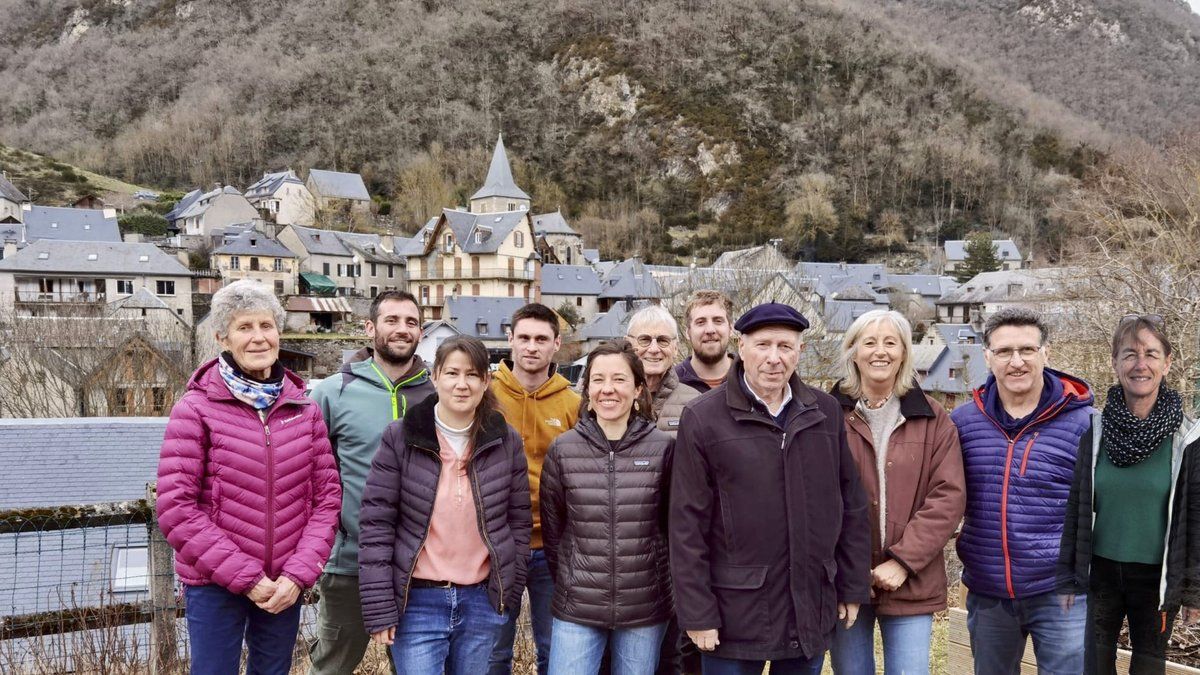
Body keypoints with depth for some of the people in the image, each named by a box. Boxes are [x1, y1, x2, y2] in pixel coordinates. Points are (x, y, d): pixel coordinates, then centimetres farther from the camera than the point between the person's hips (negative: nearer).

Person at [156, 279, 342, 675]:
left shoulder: (304, 409, 3)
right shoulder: (196, 409, -8)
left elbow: (326, 496, 3)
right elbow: (175, 508, -11)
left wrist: (299, 574, -9)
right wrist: (244, 576, -14)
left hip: (285, 585, 3)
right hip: (215, 584, -3)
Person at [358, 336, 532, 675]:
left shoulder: (506, 441, 1)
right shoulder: (400, 438, -6)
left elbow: (519, 521, 8)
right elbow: (376, 525, -6)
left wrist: (512, 590, 5)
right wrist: (379, 608, -9)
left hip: (482, 602, 3)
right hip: (417, 602, -2)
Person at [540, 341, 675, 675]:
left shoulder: (663, 448, -4)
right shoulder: (563, 449, -1)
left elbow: (673, 525, 6)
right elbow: (552, 528, 7)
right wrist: (571, 584, 9)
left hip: (645, 609, 0)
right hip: (576, 609, 0)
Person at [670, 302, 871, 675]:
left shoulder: (825, 412, 5)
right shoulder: (702, 418, -7)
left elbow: (852, 507, 10)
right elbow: (688, 524, -7)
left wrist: (853, 587, 8)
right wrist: (697, 613, -9)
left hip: (811, 612, 4)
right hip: (736, 612, -3)